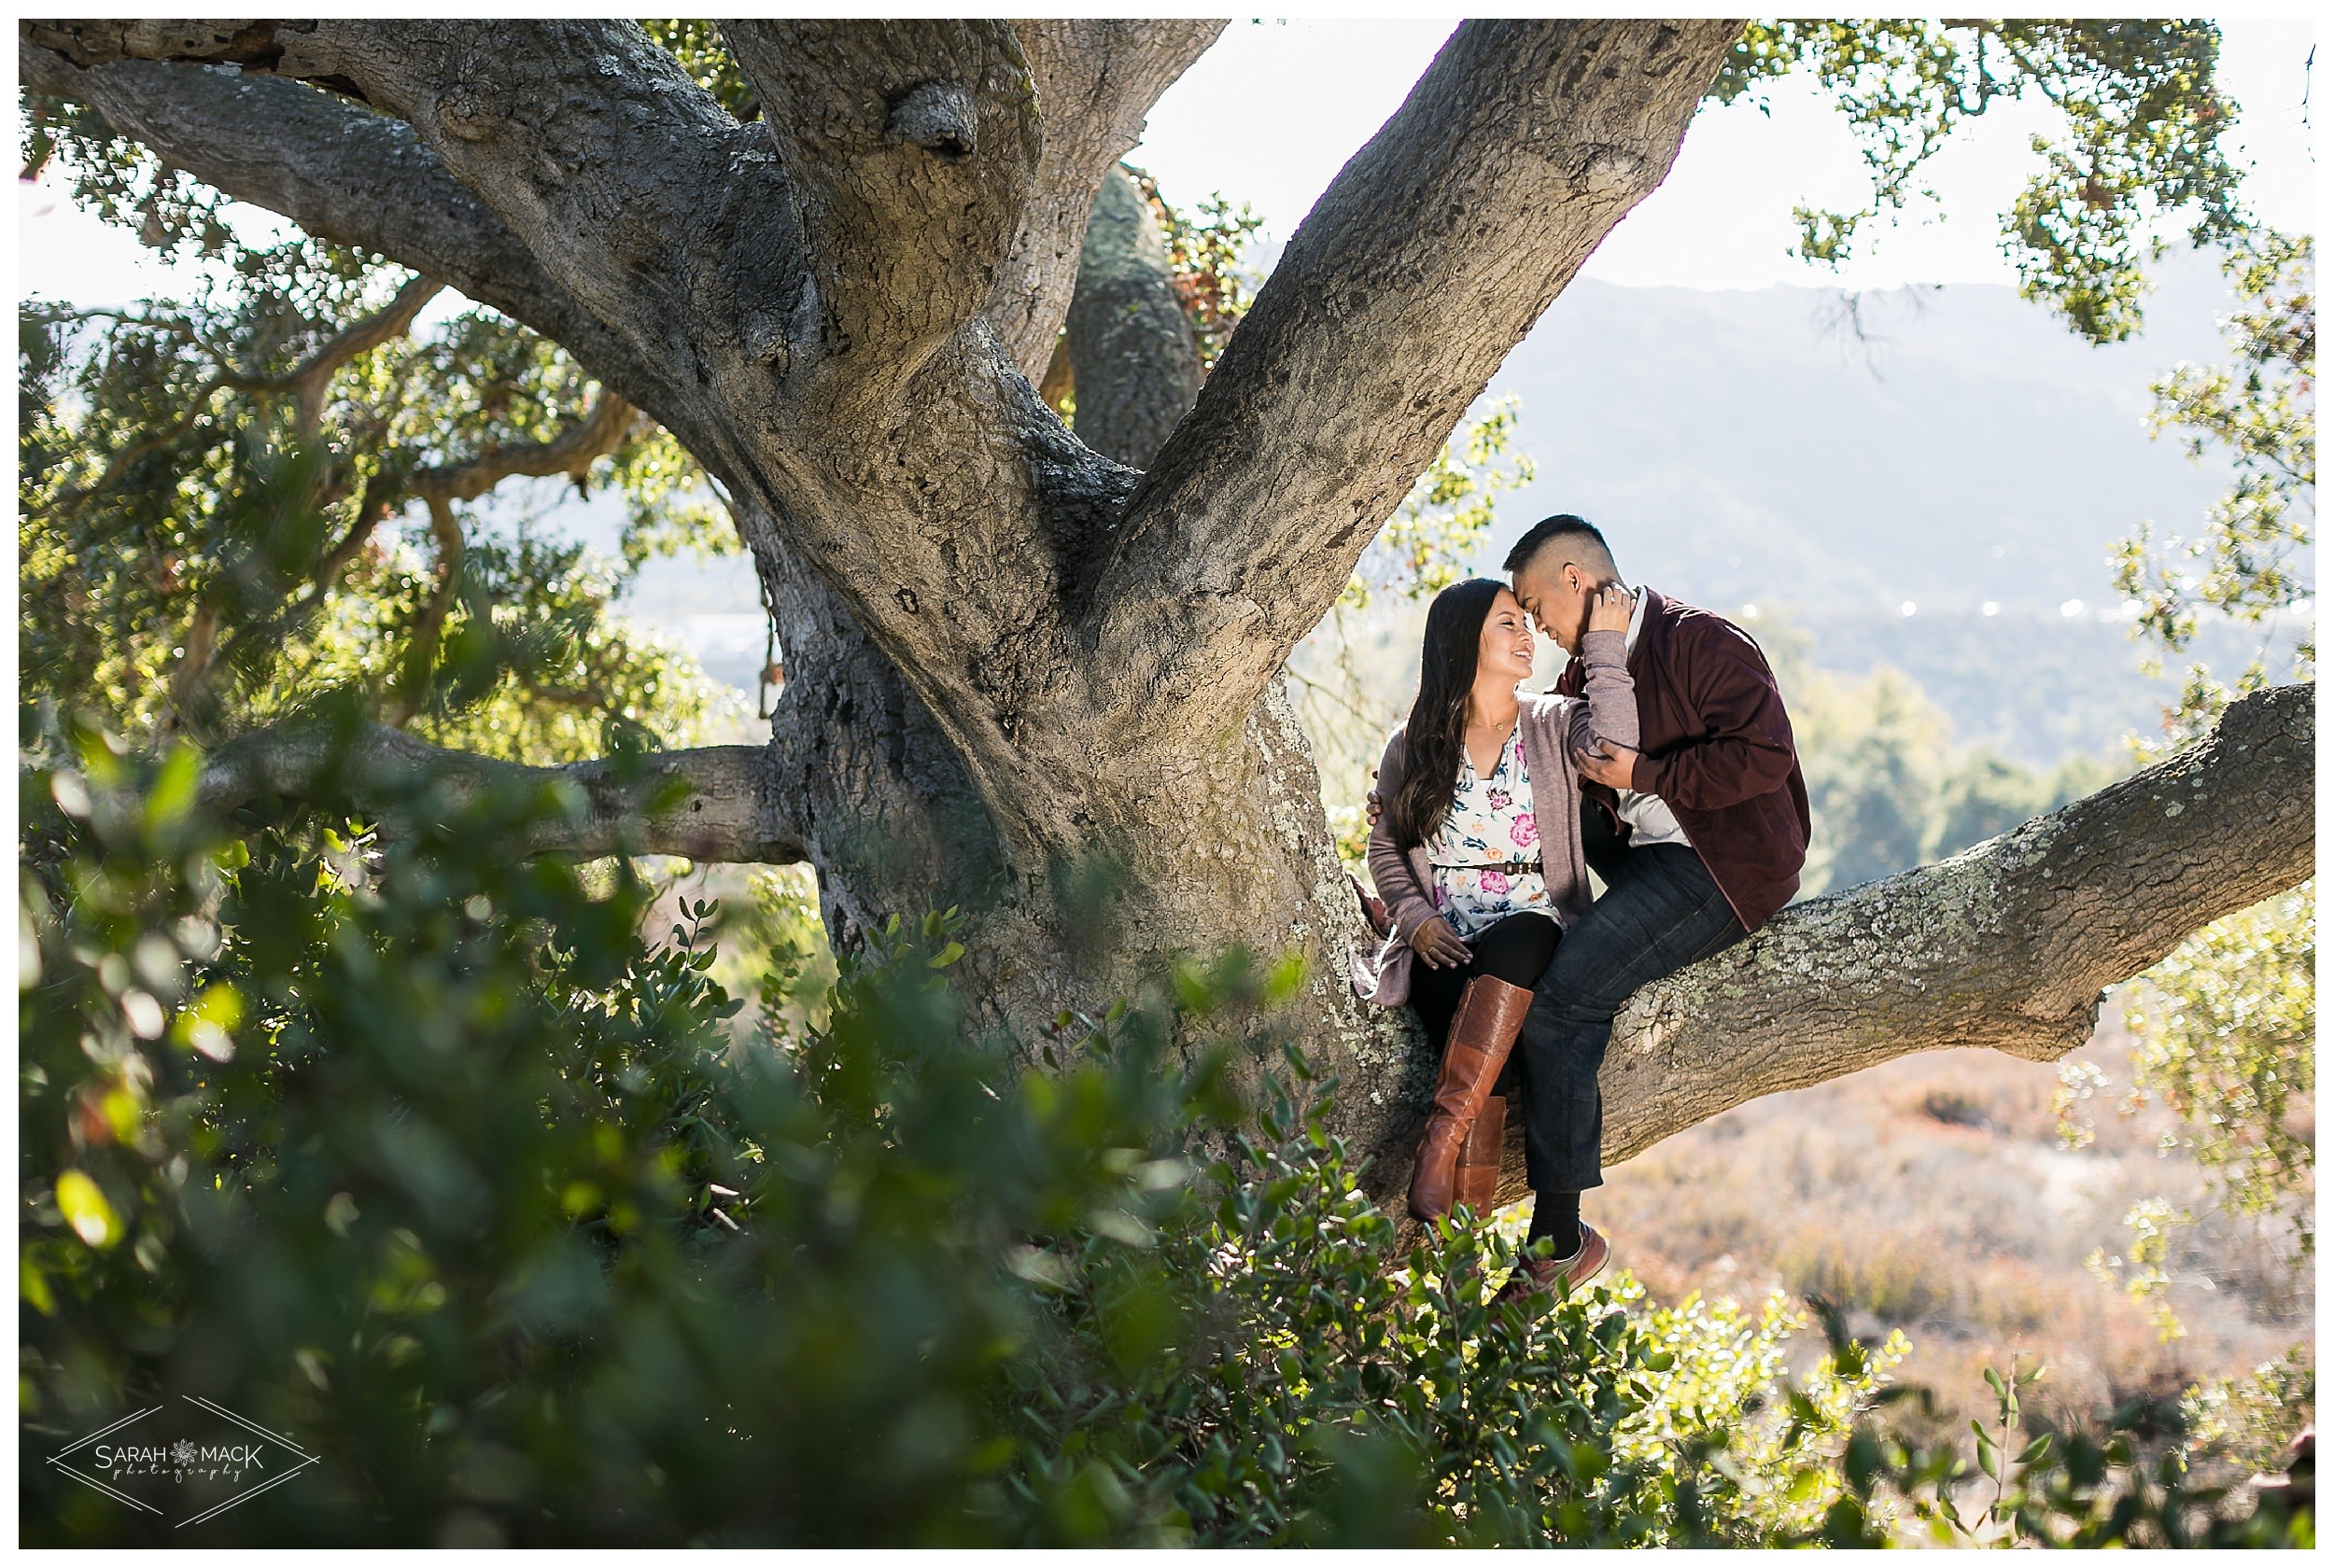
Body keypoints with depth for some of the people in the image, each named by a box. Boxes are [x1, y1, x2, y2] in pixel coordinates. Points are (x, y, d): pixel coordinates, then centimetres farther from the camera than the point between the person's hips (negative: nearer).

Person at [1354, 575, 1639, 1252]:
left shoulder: (1553, 726, 10)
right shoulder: (1411, 747, 13)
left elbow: (1614, 743, -13)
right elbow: (1384, 846, 16)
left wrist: (1604, 648, -8)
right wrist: (1416, 917, -1)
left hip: (1534, 934, 0)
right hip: (1443, 946, 0)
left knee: (1512, 943, -39)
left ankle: (1444, 1133, -44)